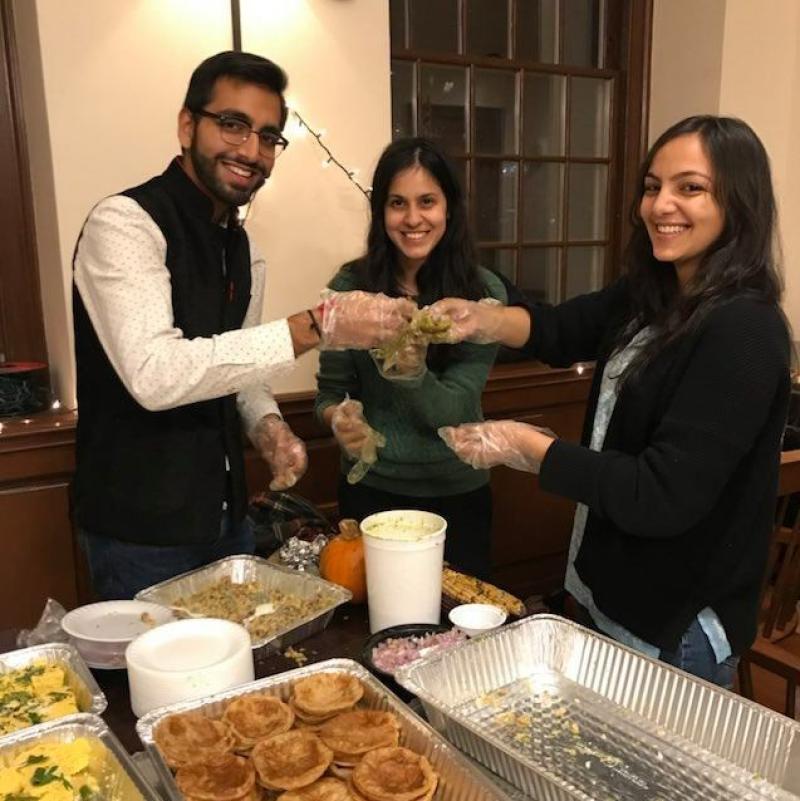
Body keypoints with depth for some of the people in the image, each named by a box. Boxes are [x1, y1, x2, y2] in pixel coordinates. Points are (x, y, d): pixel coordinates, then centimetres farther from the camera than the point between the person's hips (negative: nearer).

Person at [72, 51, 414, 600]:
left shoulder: (241, 247, 7)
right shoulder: (124, 223, -18)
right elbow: (154, 374, -31)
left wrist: (268, 424, -5)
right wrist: (317, 326, -34)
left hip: (225, 514, 8)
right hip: (142, 531, -7)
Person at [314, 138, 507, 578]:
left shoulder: (483, 291, -10)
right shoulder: (350, 286, -8)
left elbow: (453, 410, -16)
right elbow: (330, 391, -1)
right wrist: (340, 418, -23)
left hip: (458, 493, 0)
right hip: (371, 490, 0)